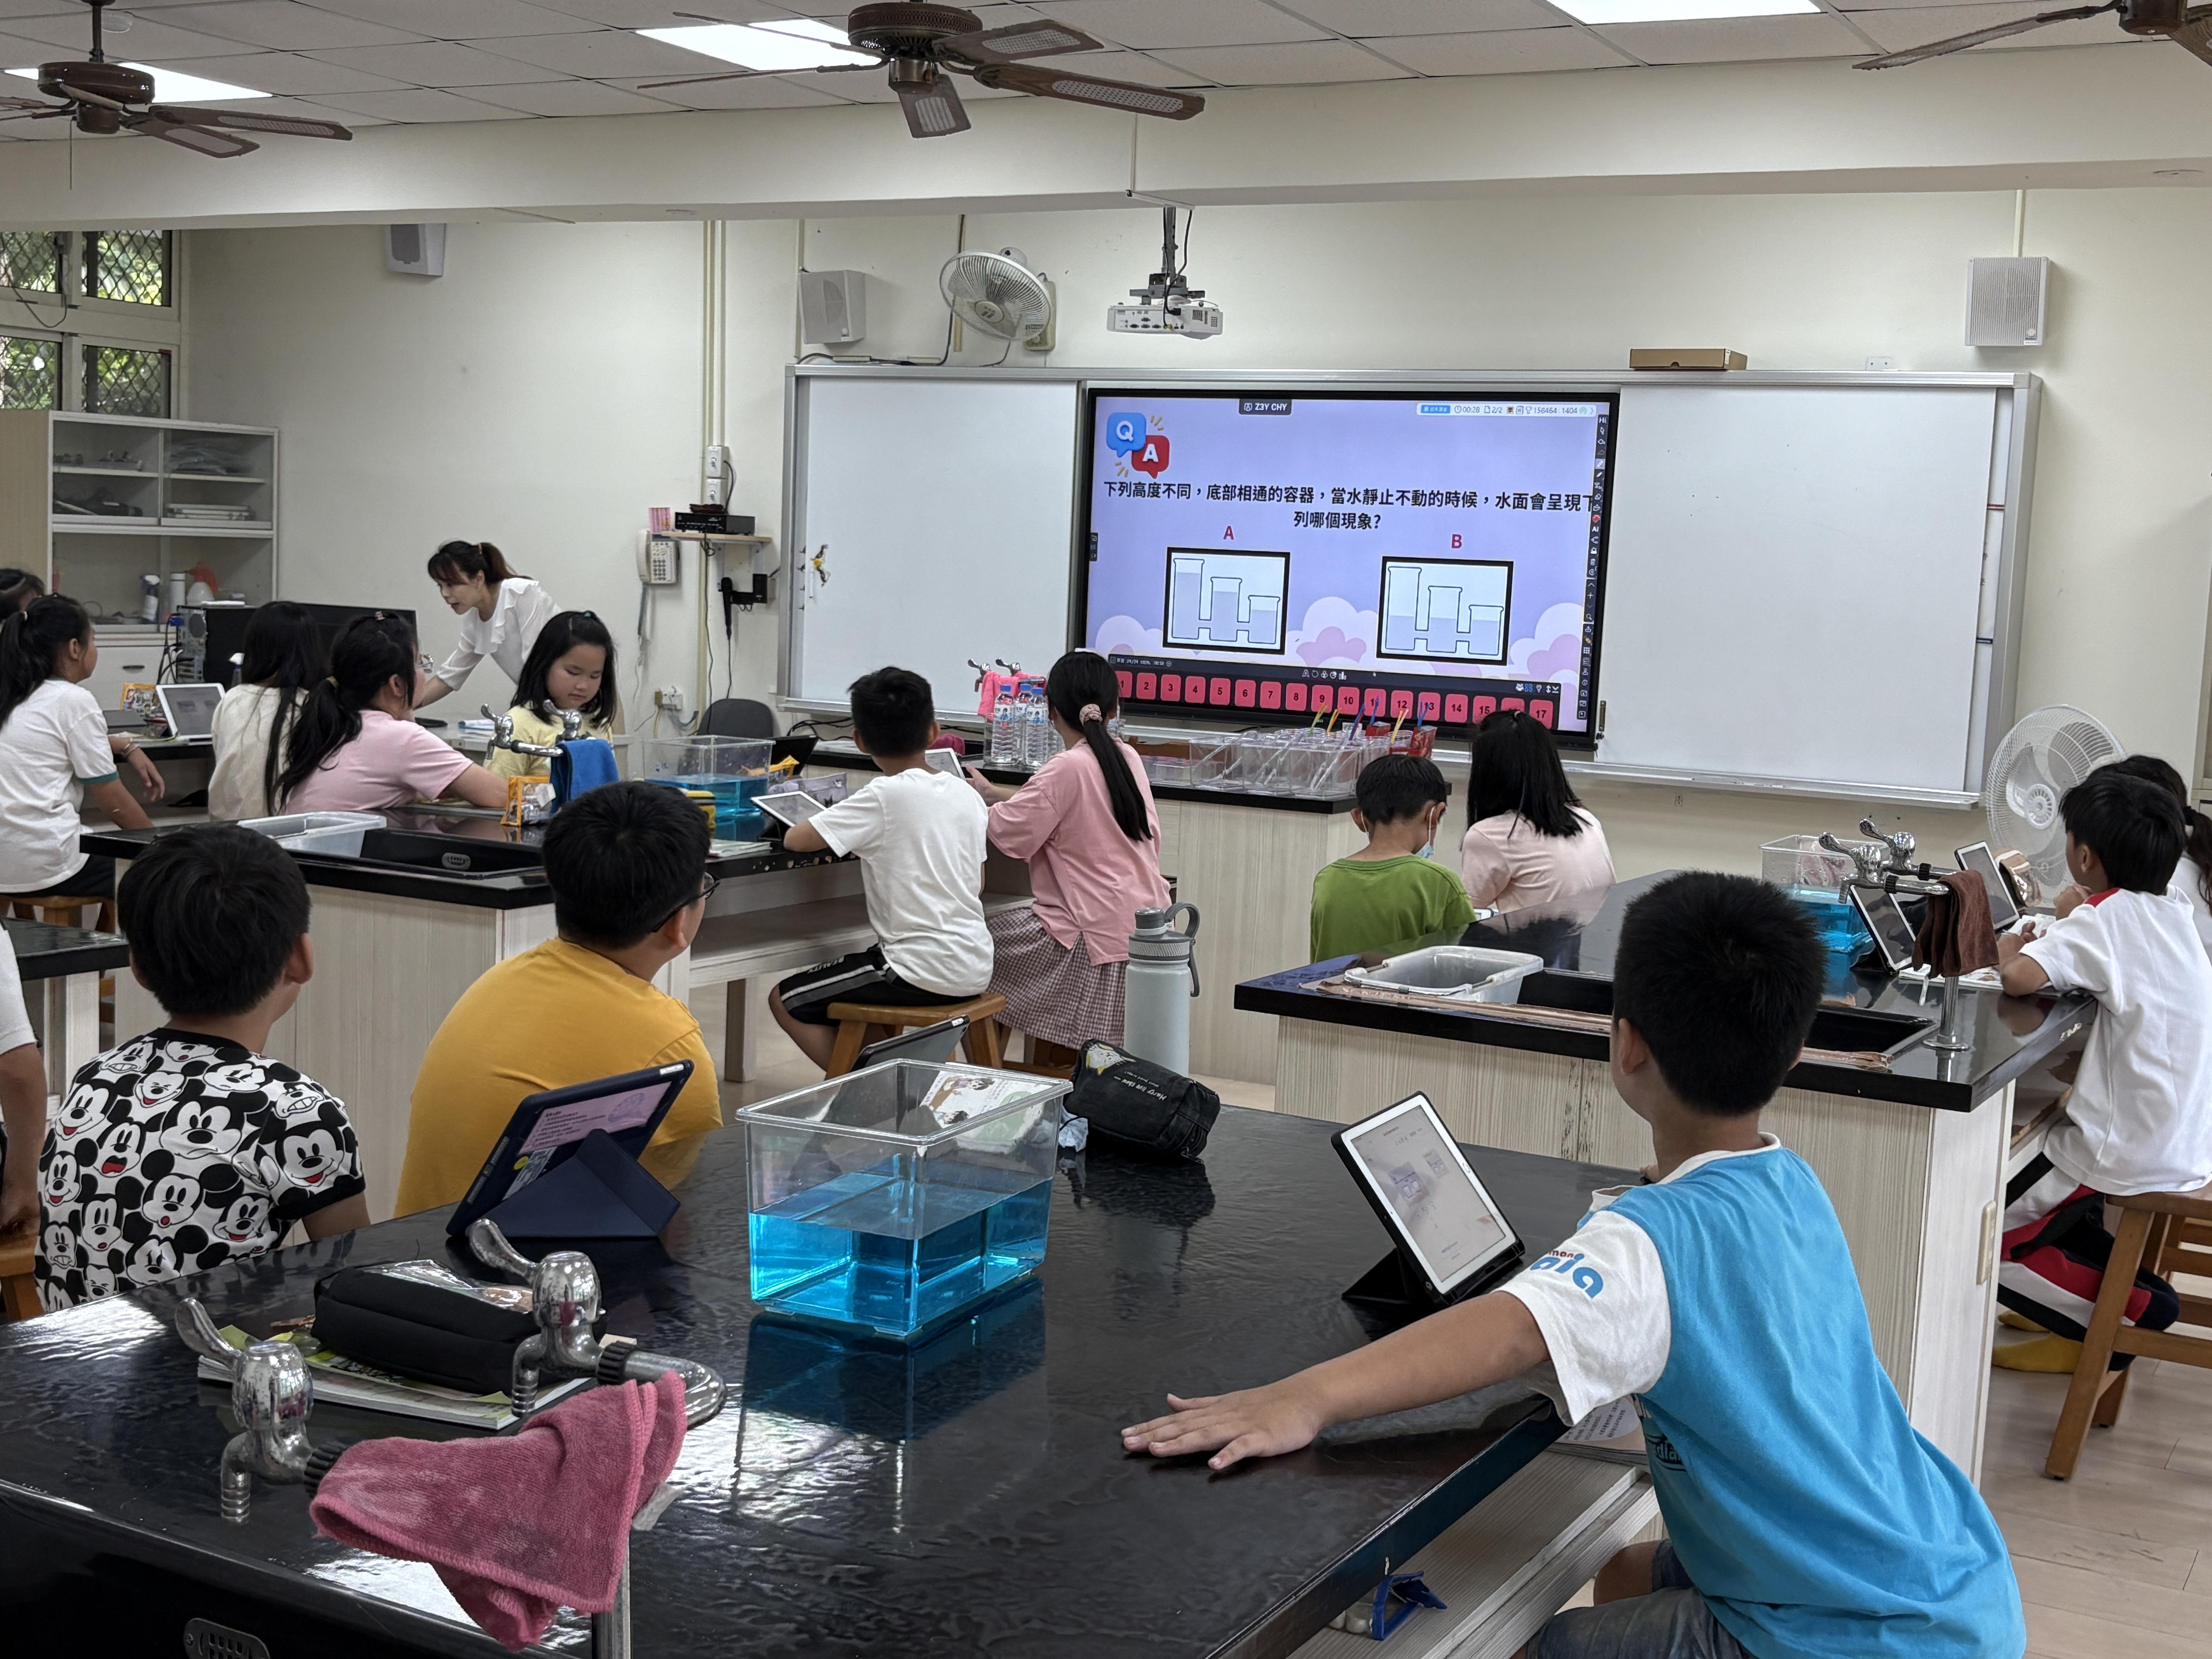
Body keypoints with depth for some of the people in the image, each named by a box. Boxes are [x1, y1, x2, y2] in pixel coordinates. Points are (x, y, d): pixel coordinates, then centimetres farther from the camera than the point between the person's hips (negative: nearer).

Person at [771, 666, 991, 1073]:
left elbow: (795, 839, -14)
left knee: (786, 1001, 8)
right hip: (975, 971, 7)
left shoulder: (884, 796, -14)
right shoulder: (966, 794, 5)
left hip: (922, 973, -7)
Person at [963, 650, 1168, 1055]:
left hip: (1100, 932, -8)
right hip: (1149, 927, 8)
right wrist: (994, 794, 26)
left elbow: (1009, 834, -13)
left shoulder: (1068, 768, -15)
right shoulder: (1127, 757, 11)